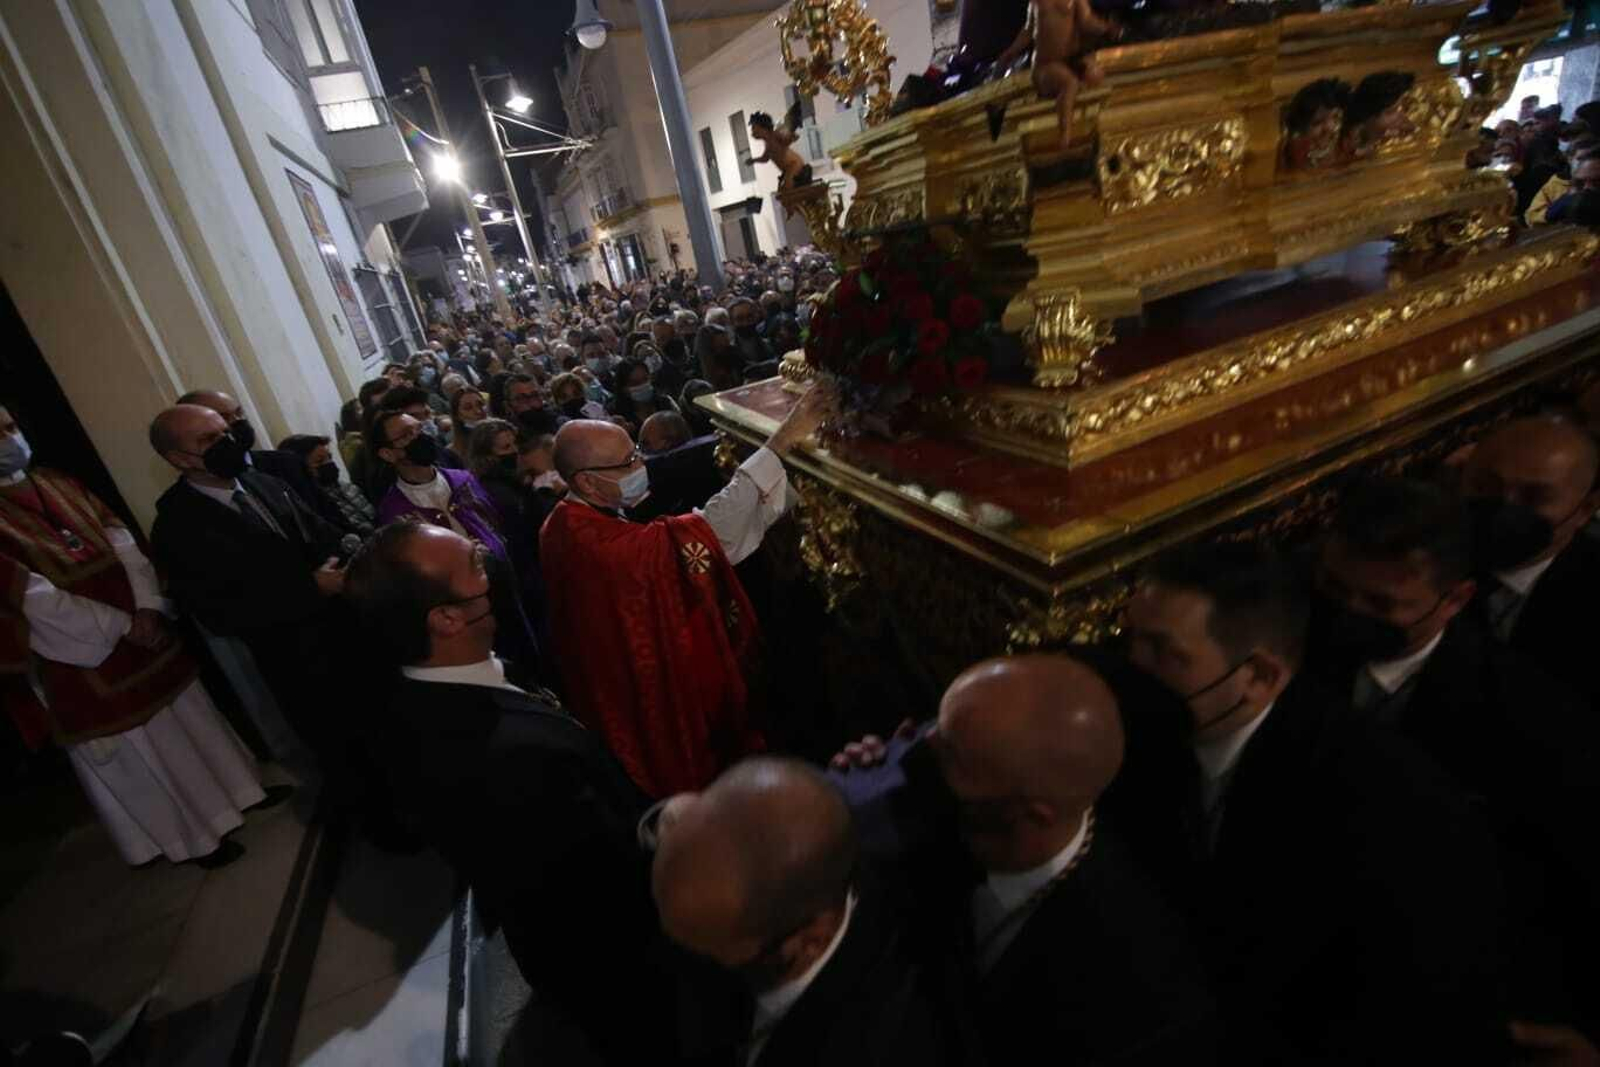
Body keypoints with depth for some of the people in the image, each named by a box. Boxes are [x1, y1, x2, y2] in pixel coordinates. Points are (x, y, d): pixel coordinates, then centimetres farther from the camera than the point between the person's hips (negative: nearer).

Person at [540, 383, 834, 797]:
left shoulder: (568, 524, -4)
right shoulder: (600, 543, -35)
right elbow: (711, 529, -36)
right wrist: (780, 442, -37)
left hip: (622, 681, 9)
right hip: (654, 692, -9)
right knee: (688, 785, 15)